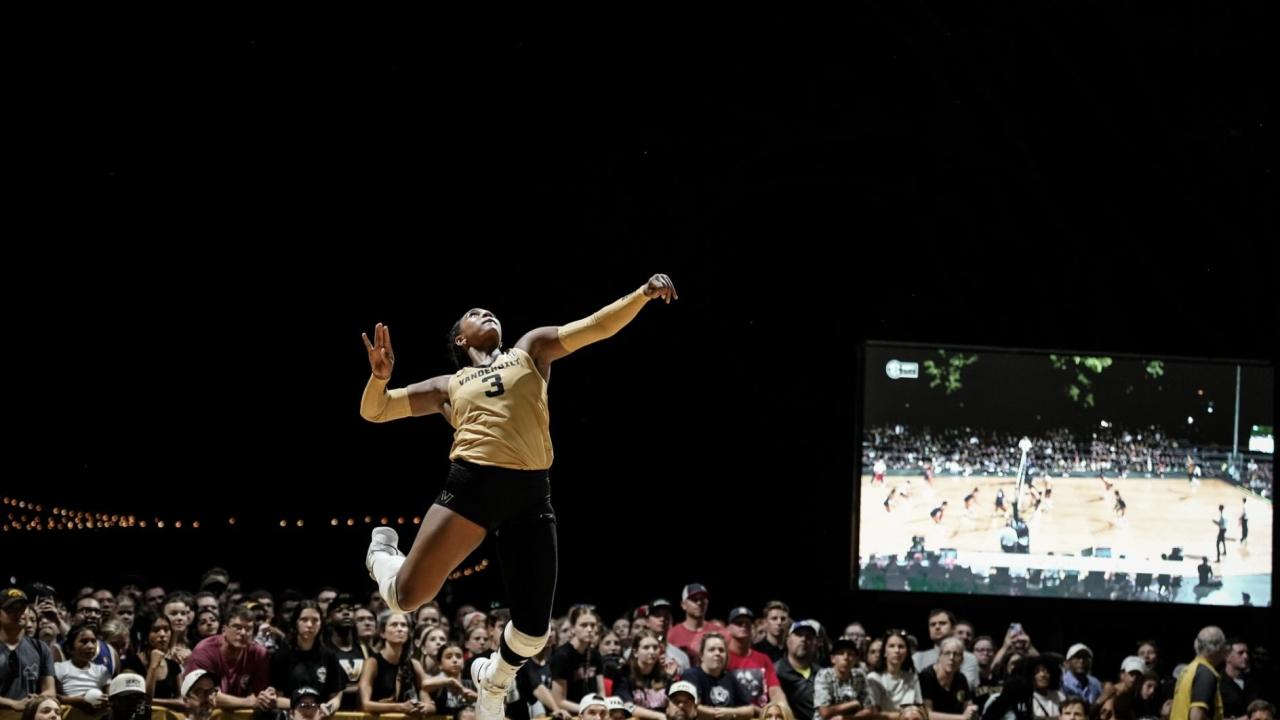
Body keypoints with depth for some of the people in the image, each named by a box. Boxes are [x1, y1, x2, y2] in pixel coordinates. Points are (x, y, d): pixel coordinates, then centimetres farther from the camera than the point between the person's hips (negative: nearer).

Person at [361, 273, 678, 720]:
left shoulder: (530, 351, 21)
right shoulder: (449, 387, 20)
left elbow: (596, 327, 11)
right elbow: (374, 412, 21)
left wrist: (643, 294, -4)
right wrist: (380, 377, 0)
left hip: (530, 494, 1)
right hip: (472, 485, -1)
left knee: (533, 631, 1)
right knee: (406, 596, -2)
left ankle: (492, 679, 34)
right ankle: (383, 551, 34)